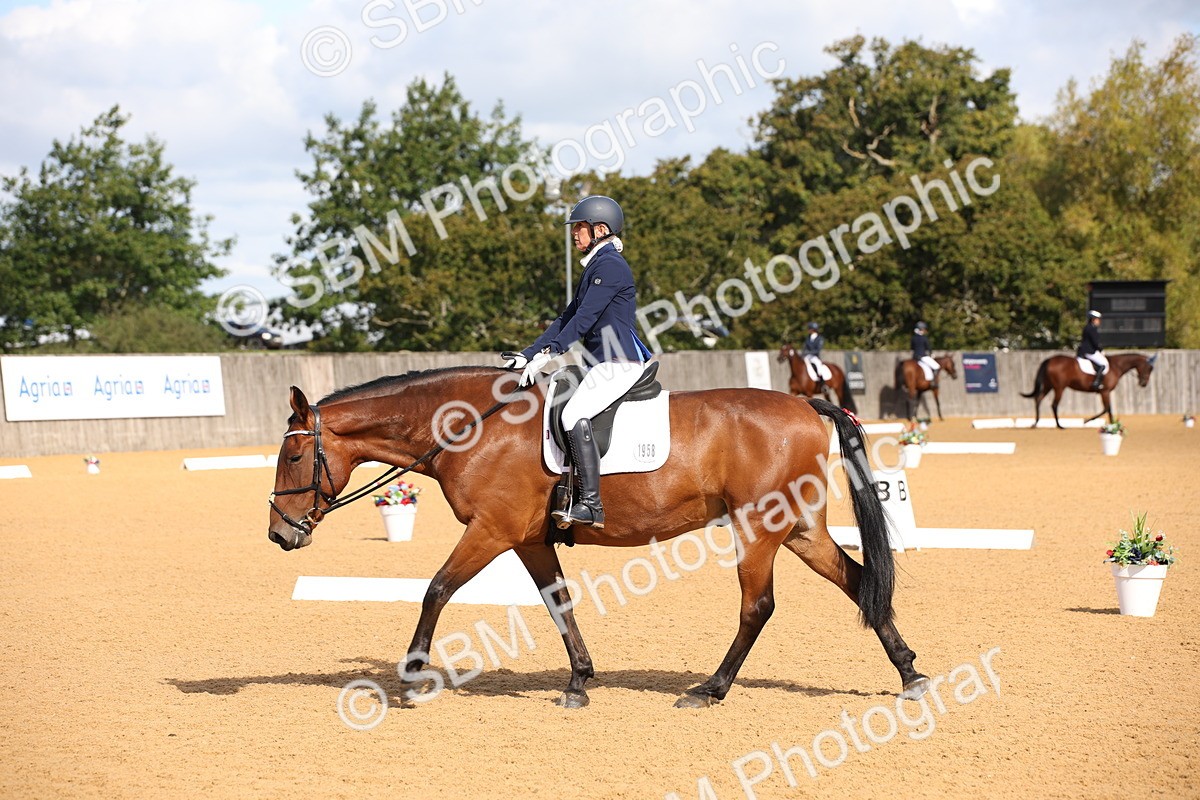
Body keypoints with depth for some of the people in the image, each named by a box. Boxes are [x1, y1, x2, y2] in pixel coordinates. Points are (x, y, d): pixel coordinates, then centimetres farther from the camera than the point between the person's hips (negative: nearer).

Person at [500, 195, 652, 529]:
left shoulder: (610, 266, -11)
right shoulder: (594, 267, 21)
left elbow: (584, 318, -18)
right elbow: (567, 318, 21)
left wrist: (548, 354, -21)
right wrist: (528, 355, 13)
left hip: (620, 362, -11)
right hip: (602, 363, 11)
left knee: (574, 414, -27)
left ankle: (591, 504, -29)